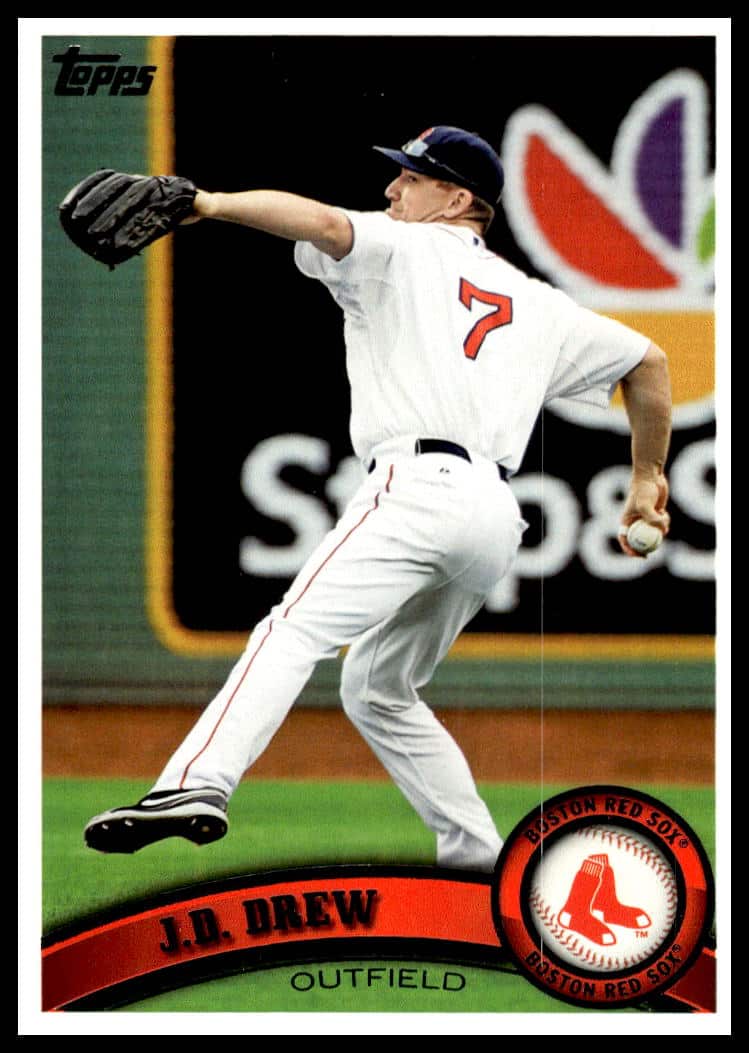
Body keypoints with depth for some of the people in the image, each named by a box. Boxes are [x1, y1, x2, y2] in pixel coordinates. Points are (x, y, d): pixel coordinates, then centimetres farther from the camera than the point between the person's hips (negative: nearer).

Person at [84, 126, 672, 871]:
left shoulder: (402, 251, 11)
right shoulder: (536, 304, 29)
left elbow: (328, 224, -11)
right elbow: (647, 360, 33)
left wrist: (208, 204, -17)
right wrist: (648, 477, 41)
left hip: (420, 483, -8)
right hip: (497, 517, 8)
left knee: (295, 632, -24)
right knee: (378, 690, 23)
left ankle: (198, 785, -46)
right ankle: (478, 853, 18)